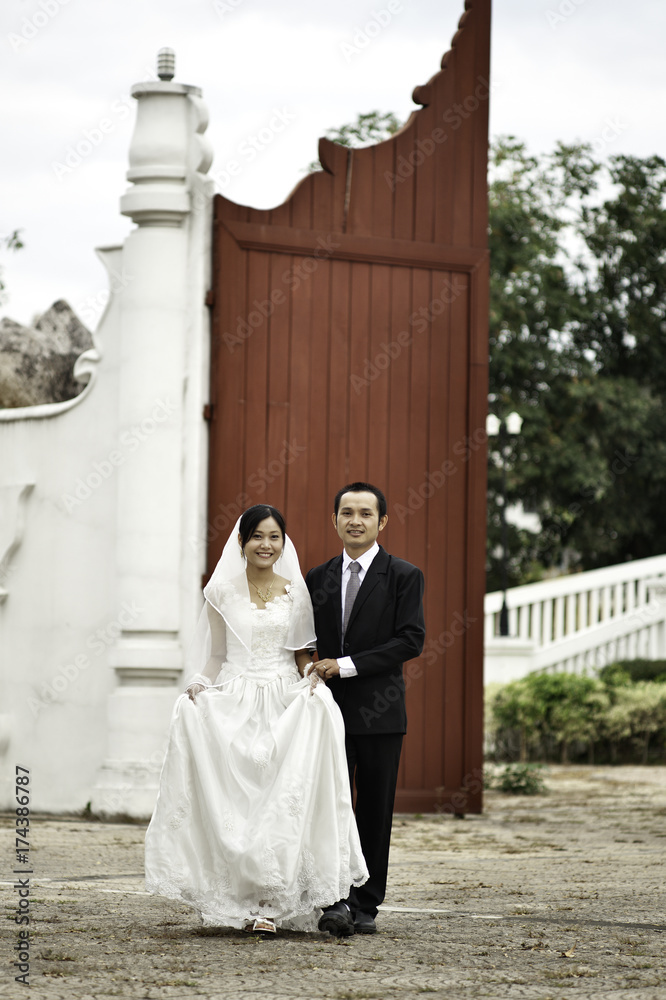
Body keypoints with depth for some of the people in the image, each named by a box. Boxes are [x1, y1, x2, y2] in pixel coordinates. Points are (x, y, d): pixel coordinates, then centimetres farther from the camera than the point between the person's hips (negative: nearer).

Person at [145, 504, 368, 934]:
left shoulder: (296, 592, 8)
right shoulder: (222, 592, 6)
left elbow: (303, 654, 14)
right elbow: (215, 655, 13)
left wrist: (313, 678, -6)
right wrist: (200, 685, -4)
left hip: (285, 703, 0)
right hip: (233, 705, 0)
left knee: (283, 797, -12)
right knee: (234, 798, -9)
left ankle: (270, 901, -9)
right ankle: (246, 901, -5)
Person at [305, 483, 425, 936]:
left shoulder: (404, 576, 0)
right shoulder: (317, 579, 12)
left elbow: (411, 640, -9)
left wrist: (347, 665, -14)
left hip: (380, 712, -2)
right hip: (329, 710, 2)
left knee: (376, 811, 2)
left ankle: (365, 905, 9)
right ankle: (335, 902, -9)